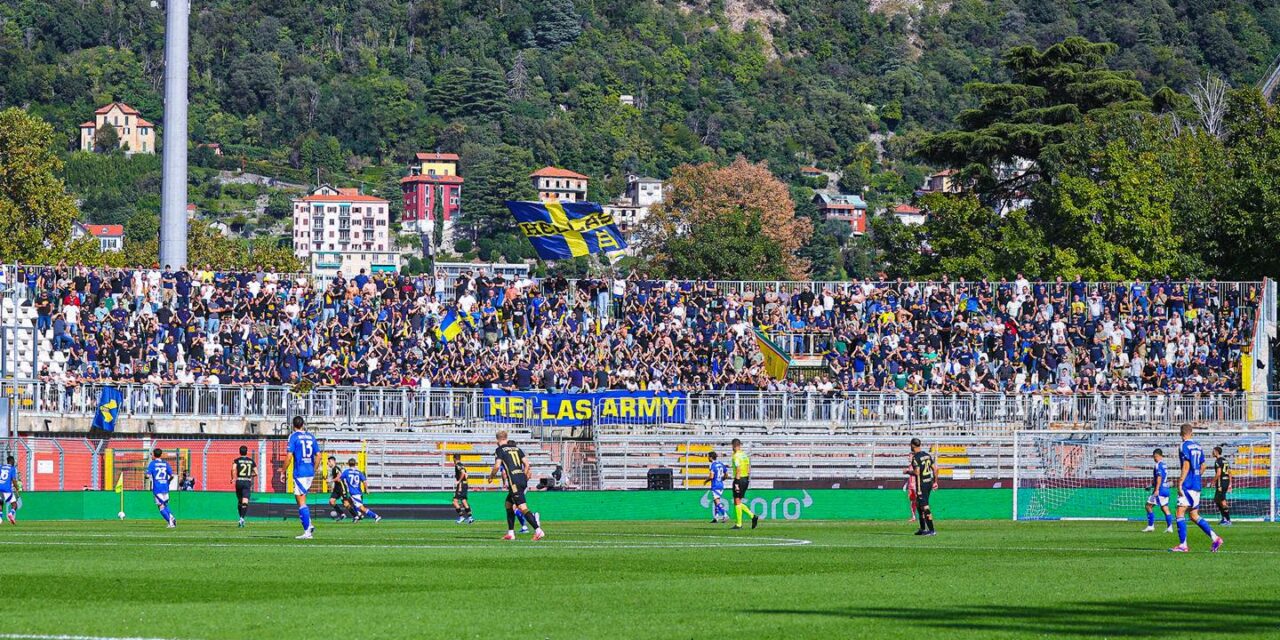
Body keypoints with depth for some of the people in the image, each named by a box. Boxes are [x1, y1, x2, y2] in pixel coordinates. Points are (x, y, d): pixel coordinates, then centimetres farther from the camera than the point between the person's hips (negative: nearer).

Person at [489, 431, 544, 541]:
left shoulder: (500, 450, 0)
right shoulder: (516, 448, 18)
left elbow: (497, 466, -10)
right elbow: (527, 464, 14)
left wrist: (491, 476, 9)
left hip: (514, 481, -7)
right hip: (523, 479, 7)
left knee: (523, 508, -11)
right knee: (508, 504, 21)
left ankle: (538, 531, -23)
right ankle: (510, 533, 20)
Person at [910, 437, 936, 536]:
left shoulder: (915, 457, -14)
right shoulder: (927, 455, 11)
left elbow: (917, 472, -22)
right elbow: (935, 469, 12)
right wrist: (935, 482, 20)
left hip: (922, 483, -9)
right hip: (930, 482, 9)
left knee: (925, 506, -8)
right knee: (919, 505, 20)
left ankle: (931, 530, -13)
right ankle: (923, 529, 25)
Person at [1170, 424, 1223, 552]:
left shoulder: (1185, 446, -9)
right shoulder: (1198, 446, 15)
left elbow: (1186, 465, -17)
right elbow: (1202, 467, 18)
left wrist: (1180, 483, -17)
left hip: (1187, 485, -8)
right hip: (1197, 486, 8)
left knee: (1180, 513, -7)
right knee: (1194, 516, 13)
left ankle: (1183, 545, -13)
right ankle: (1215, 538, 5)